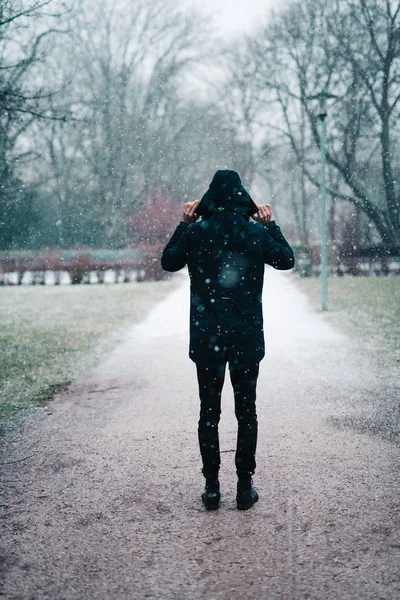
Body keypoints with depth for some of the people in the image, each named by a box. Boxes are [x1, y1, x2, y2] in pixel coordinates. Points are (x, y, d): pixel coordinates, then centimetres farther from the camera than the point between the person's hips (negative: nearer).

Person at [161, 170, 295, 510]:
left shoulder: (195, 233, -6)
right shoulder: (257, 233, -5)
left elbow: (168, 262, 12)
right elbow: (287, 260, 12)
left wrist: (184, 223, 15)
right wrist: (270, 224, 17)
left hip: (206, 338, 0)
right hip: (247, 338, 0)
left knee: (209, 412, 9)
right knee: (246, 411, 10)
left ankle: (212, 486, 12)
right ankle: (245, 485, 14)